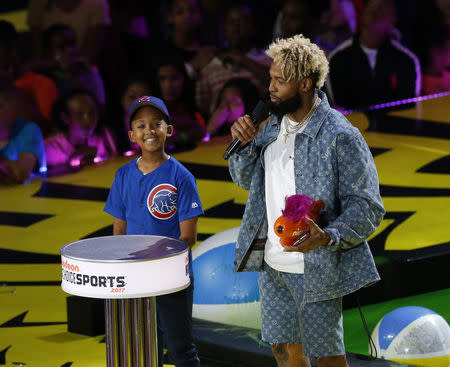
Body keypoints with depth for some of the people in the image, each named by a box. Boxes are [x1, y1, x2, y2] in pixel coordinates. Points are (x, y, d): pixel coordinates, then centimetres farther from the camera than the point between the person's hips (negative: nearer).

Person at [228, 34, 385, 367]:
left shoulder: (341, 137, -17)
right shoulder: (273, 124, 7)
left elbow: (368, 208, -16)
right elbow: (246, 179, 19)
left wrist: (327, 236, -33)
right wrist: (244, 145, -2)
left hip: (317, 270, -7)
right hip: (272, 265, 7)